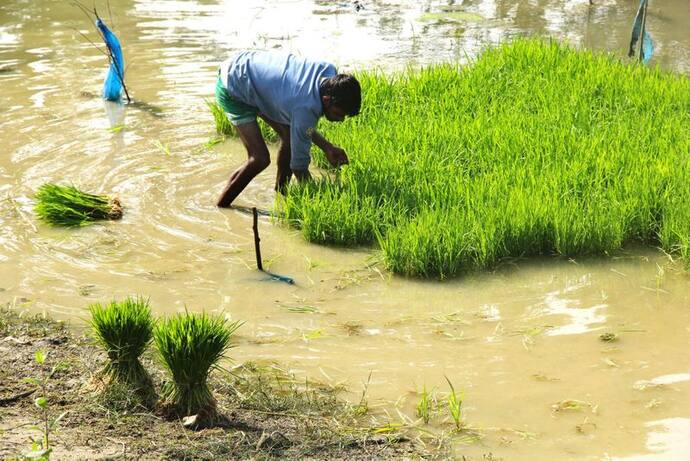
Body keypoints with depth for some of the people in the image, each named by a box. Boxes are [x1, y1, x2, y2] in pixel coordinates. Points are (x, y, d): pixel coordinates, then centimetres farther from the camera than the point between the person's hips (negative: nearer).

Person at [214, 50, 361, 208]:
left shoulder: (330, 72, -13)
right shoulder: (306, 107, -36)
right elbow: (299, 165, -23)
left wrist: (327, 147, -3)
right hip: (232, 89, -9)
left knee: (290, 136, 5)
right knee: (260, 159, -14)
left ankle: (280, 193, 24)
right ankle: (221, 207, 2)